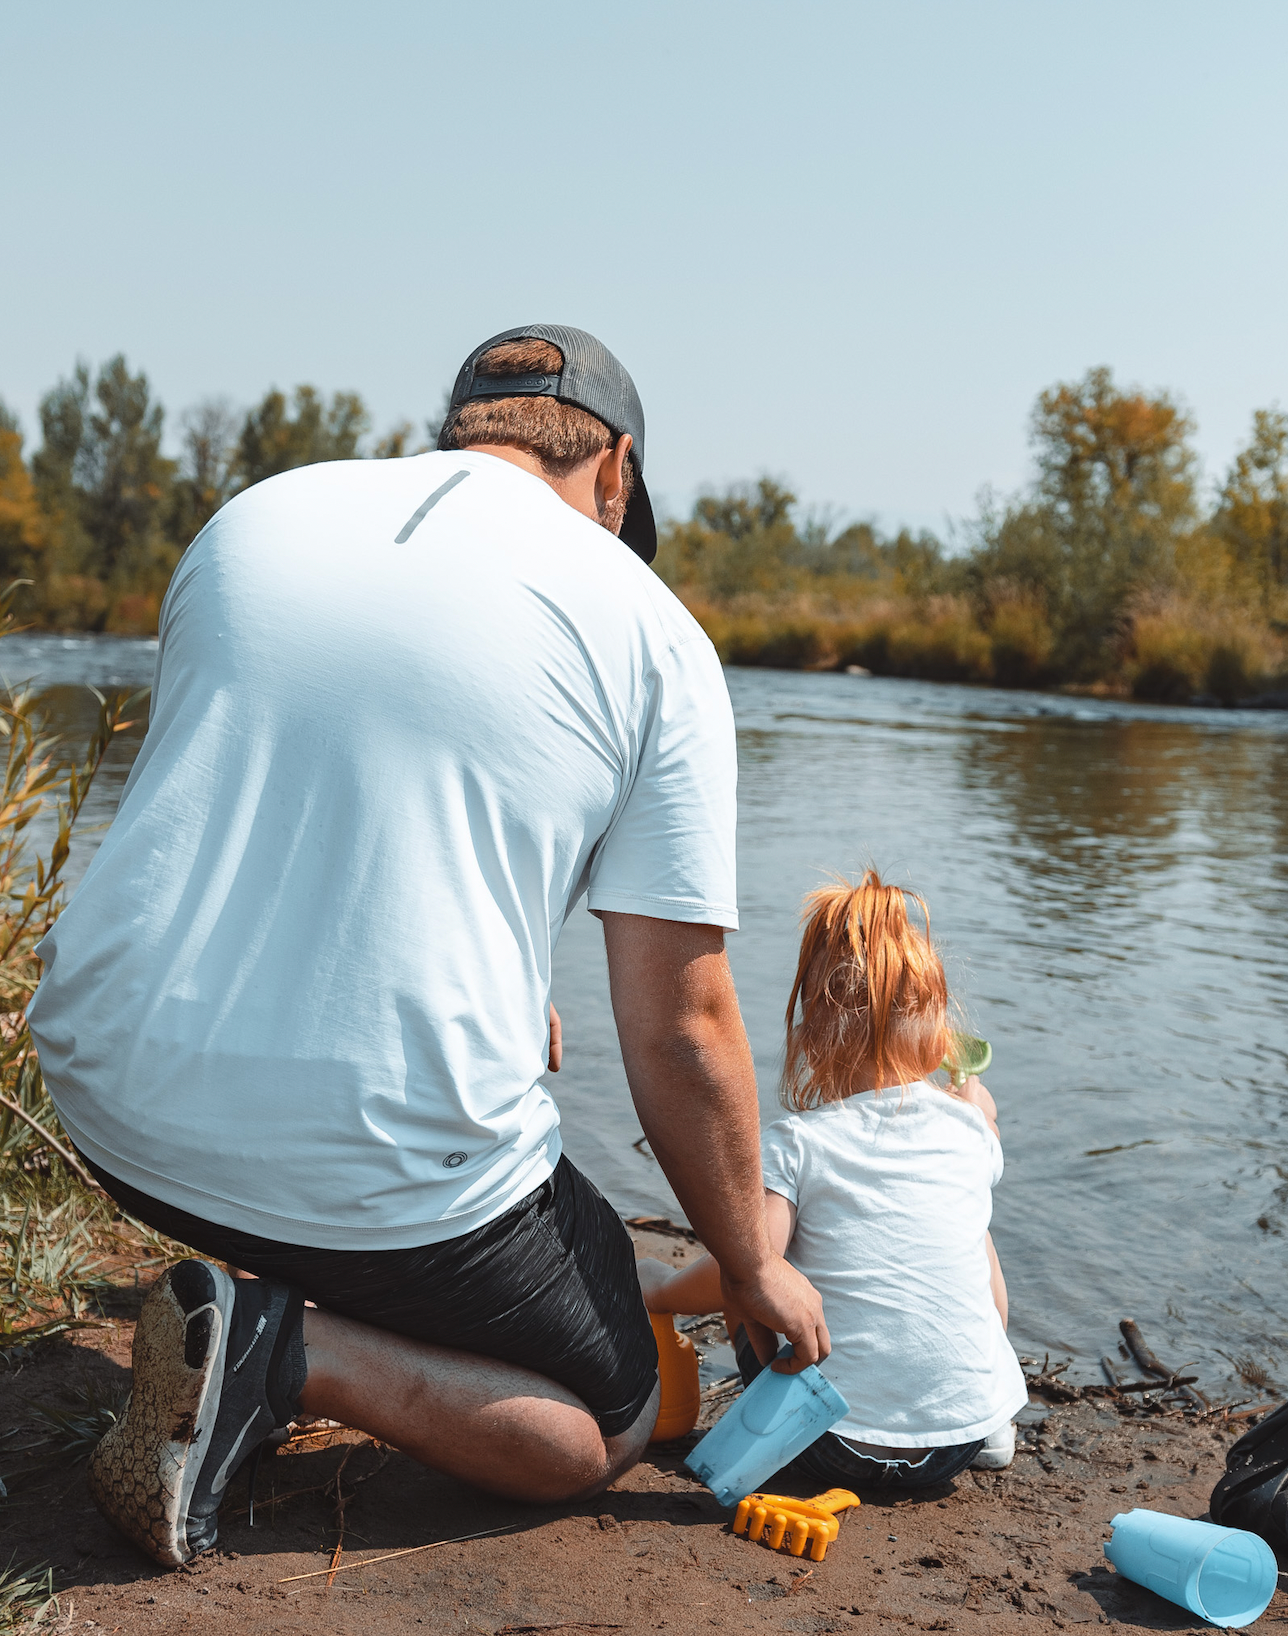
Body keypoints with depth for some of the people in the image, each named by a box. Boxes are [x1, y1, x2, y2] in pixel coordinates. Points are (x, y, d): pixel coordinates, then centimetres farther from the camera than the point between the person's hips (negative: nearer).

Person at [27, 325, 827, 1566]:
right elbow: (679, 1032, -4)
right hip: (381, 1166, -5)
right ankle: (285, 1352, -4)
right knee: (606, 1427, 20)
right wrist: (752, 1268, 14)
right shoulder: (651, 635, -3)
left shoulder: (253, 518, 10)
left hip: (114, 1102, 6)